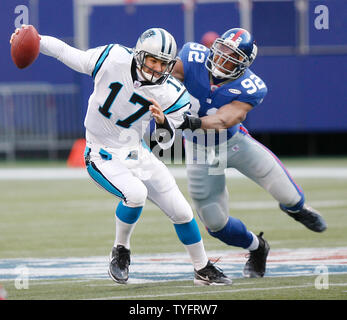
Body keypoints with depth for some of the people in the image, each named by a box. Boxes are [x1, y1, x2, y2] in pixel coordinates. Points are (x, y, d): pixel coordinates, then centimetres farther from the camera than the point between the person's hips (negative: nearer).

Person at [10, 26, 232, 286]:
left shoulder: (171, 94, -10)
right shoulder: (114, 59, -18)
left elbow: (166, 142, -2)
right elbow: (69, 54, -4)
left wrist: (162, 120, -23)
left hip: (137, 154, 4)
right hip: (103, 155, -4)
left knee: (181, 210, 3)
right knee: (135, 194, -32)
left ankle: (203, 269, 25)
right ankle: (121, 250, -4)